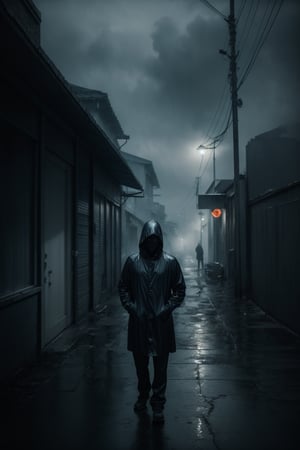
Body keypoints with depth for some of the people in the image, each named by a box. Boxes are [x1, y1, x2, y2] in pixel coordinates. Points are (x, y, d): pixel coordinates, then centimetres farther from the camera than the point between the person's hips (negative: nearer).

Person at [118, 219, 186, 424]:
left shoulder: (170, 262, -3)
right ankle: (143, 395, 37)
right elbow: (123, 287, 6)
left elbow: (180, 290, 2)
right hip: (138, 321, 2)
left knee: (161, 366, 3)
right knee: (140, 362, 15)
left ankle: (158, 405, 15)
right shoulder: (132, 261, 0)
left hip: (161, 322, -1)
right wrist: (130, 307, -5)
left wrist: (168, 308, -9)